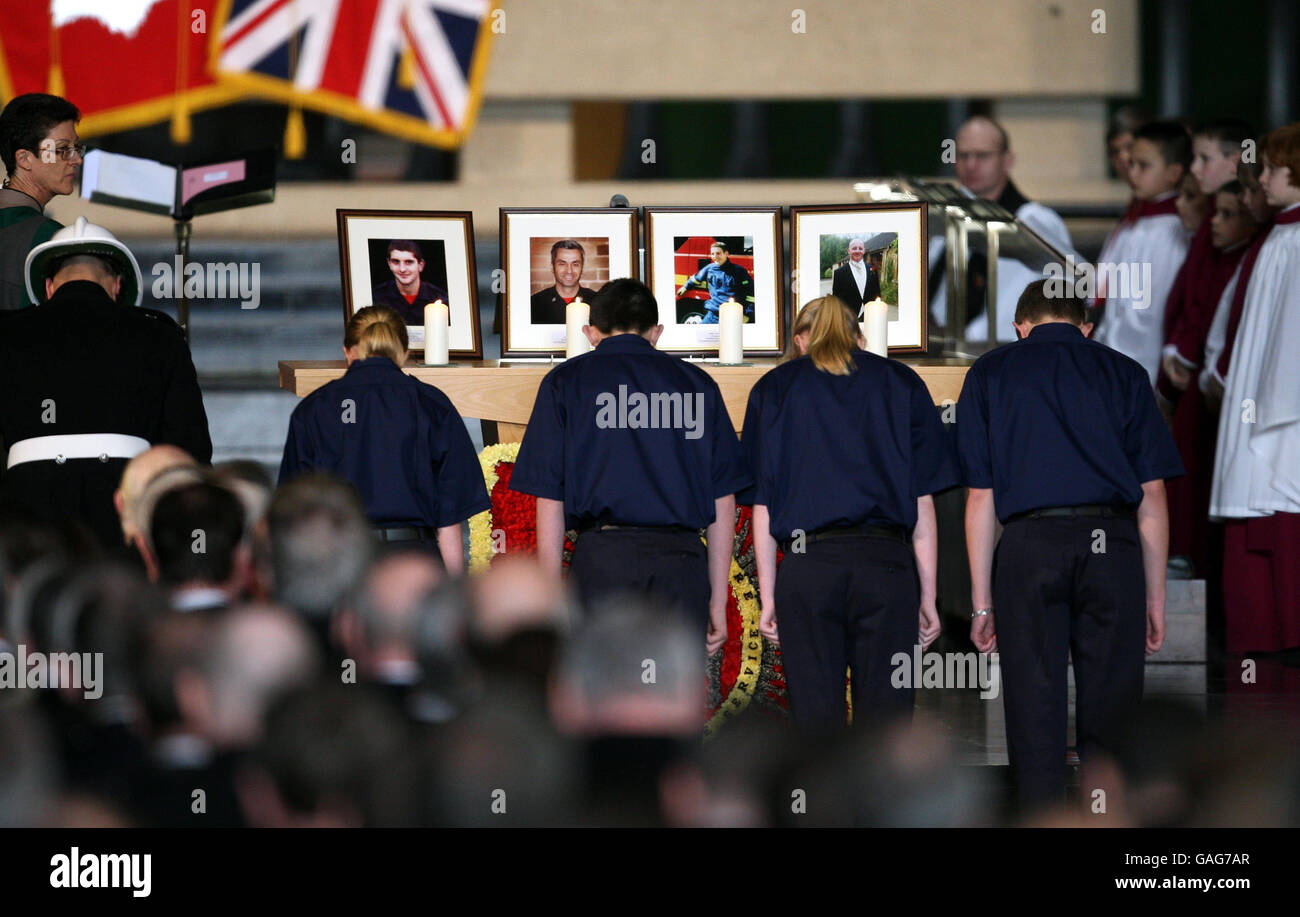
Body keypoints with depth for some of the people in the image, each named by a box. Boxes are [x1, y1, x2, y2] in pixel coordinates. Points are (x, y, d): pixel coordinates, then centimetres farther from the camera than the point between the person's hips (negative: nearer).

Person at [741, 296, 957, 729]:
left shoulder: (774, 389, 10)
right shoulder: (902, 383, 11)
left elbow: (762, 505, 6)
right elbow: (923, 503, 7)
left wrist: (768, 595, 8)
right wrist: (928, 596, 9)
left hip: (807, 564, 0)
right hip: (887, 563, 0)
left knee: (815, 721, 1)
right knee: (884, 716, 1)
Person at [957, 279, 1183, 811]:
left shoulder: (991, 373, 12)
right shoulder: (1123, 373, 14)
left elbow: (980, 497, 7)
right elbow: (1152, 496, 9)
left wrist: (982, 603, 9)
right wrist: (1155, 597, 14)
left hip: (1030, 545, -1)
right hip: (1113, 547, 1)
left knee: (1034, 722, 1)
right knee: (1109, 714, 3)